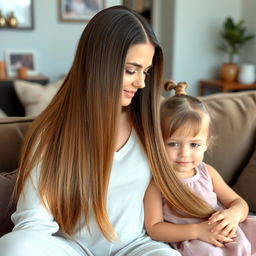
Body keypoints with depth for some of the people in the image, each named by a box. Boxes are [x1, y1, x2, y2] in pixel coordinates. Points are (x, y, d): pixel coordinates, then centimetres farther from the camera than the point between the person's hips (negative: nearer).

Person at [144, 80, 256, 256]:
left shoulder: (207, 172, 4)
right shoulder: (156, 182, -11)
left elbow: (239, 202, 9)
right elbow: (153, 228, -14)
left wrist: (234, 214, -16)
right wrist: (197, 230, -24)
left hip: (223, 234, 6)